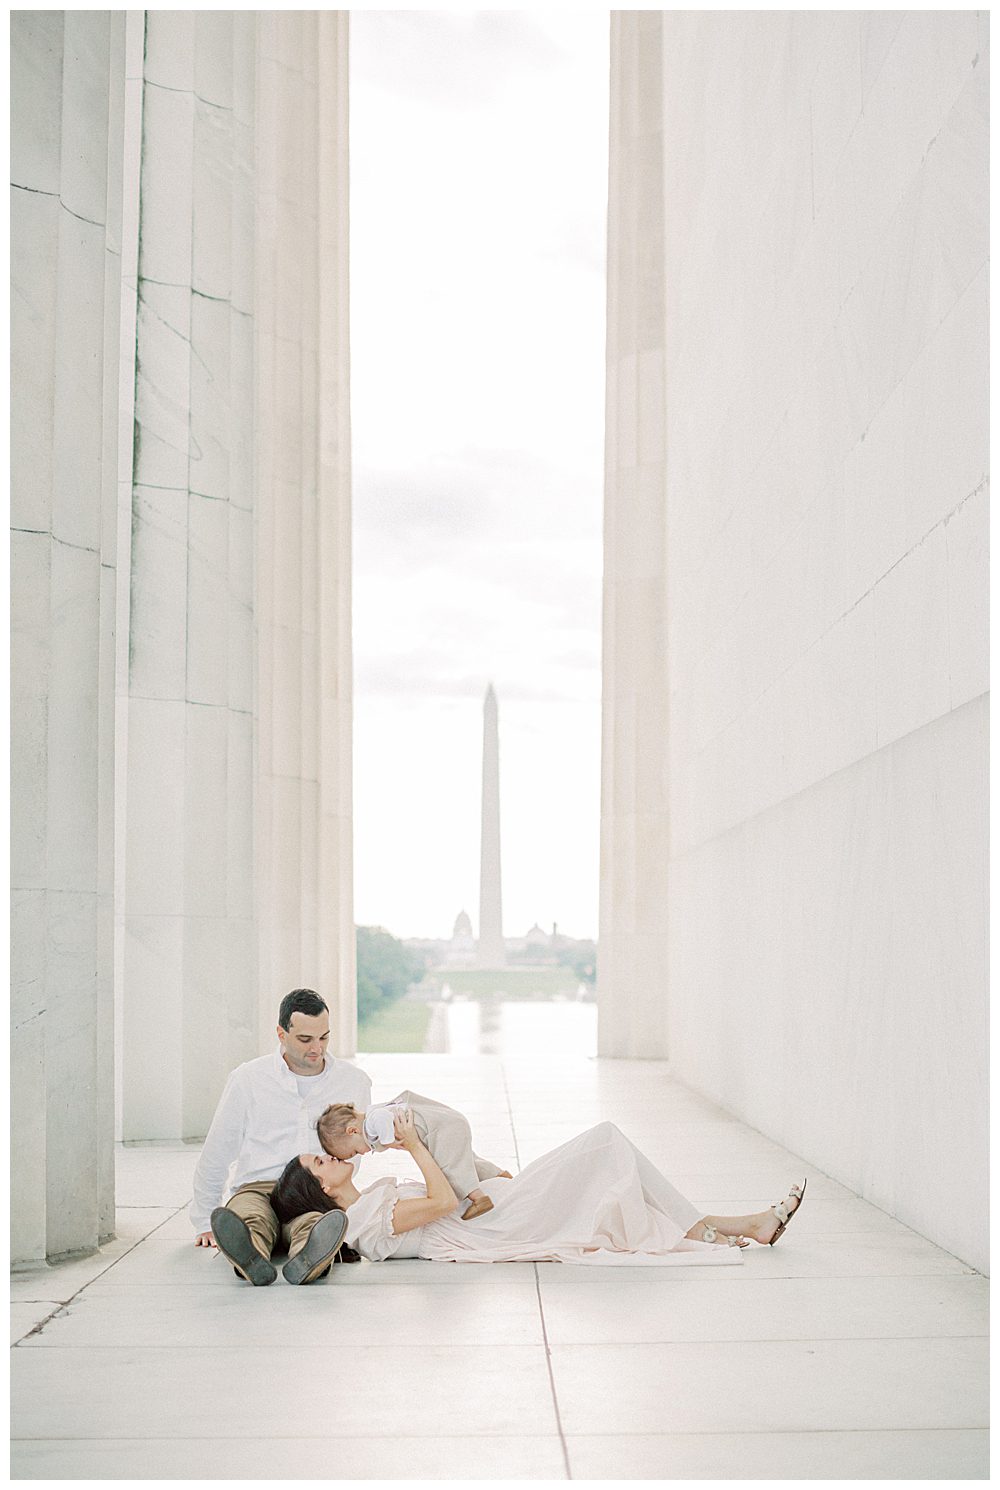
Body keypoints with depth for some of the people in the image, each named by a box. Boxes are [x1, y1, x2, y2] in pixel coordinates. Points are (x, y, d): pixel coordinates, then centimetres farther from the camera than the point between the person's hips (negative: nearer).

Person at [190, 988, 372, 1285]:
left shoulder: (354, 1081, 14)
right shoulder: (247, 1079, 9)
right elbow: (215, 1155, 17)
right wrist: (204, 1223, 18)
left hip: (320, 1198, 0)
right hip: (258, 1190, 0)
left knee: (314, 1225, -40)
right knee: (244, 1216, -40)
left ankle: (306, 1261, -72)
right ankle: (252, 1261, -71)